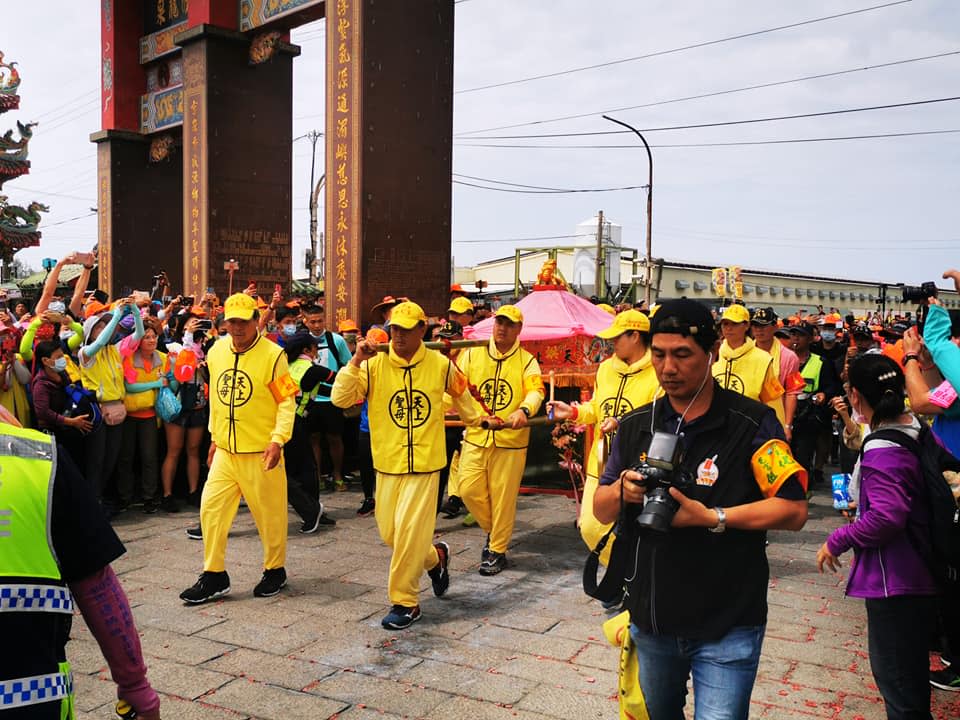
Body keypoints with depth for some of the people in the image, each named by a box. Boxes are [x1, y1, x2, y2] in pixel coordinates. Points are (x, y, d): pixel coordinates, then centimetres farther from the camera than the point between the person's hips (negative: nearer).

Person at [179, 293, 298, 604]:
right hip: (225, 450, 5)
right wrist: (215, 436, 17)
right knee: (211, 508, 4)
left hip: (260, 452, -5)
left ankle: (274, 570, 26)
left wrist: (278, 439, -21)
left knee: (269, 513, 6)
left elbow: (287, 402, -12)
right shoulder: (216, 352, 5)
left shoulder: (272, 354, -12)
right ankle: (214, 576, 17)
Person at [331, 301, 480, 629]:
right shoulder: (374, 365, -6)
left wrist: (477, 419, 27)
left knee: (409, 531, -8)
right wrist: (356, 362, -23)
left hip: (425, 463, -2)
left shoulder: (441, 365, -3)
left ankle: (405, 602, 9)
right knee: (389, 532, 9)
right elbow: (340, 398, -14)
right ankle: (435, 557, 39)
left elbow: (460, 393, 17)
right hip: (387, 463, 2)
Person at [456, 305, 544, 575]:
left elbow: (536, 391, -15)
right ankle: (492, 530, 29)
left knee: (503, 497, 3)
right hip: (476, 437, 2)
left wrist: (524, 410, -36)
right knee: (469, 489, 0)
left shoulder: (527, 361, 1)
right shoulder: (472, 355, 6)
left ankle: (498, 550, 21)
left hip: (511, 440, -2)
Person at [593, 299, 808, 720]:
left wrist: (711, 517, -24)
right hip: (651, 620, 5)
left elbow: (794, 510, -14)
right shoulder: (636, 426, 2)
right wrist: (621, 491, -16)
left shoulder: (751, 423, -11)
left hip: (727, 626, -5)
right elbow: (600, 511, 6)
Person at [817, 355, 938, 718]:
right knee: (910, 680, 25)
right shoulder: (915, 429, 3)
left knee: (899, 690, 4)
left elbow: (887, 516, -34)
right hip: (920, 576, 10)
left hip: (894, 583, -10)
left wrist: (837, 542, -21)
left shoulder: (882, 451, -25)